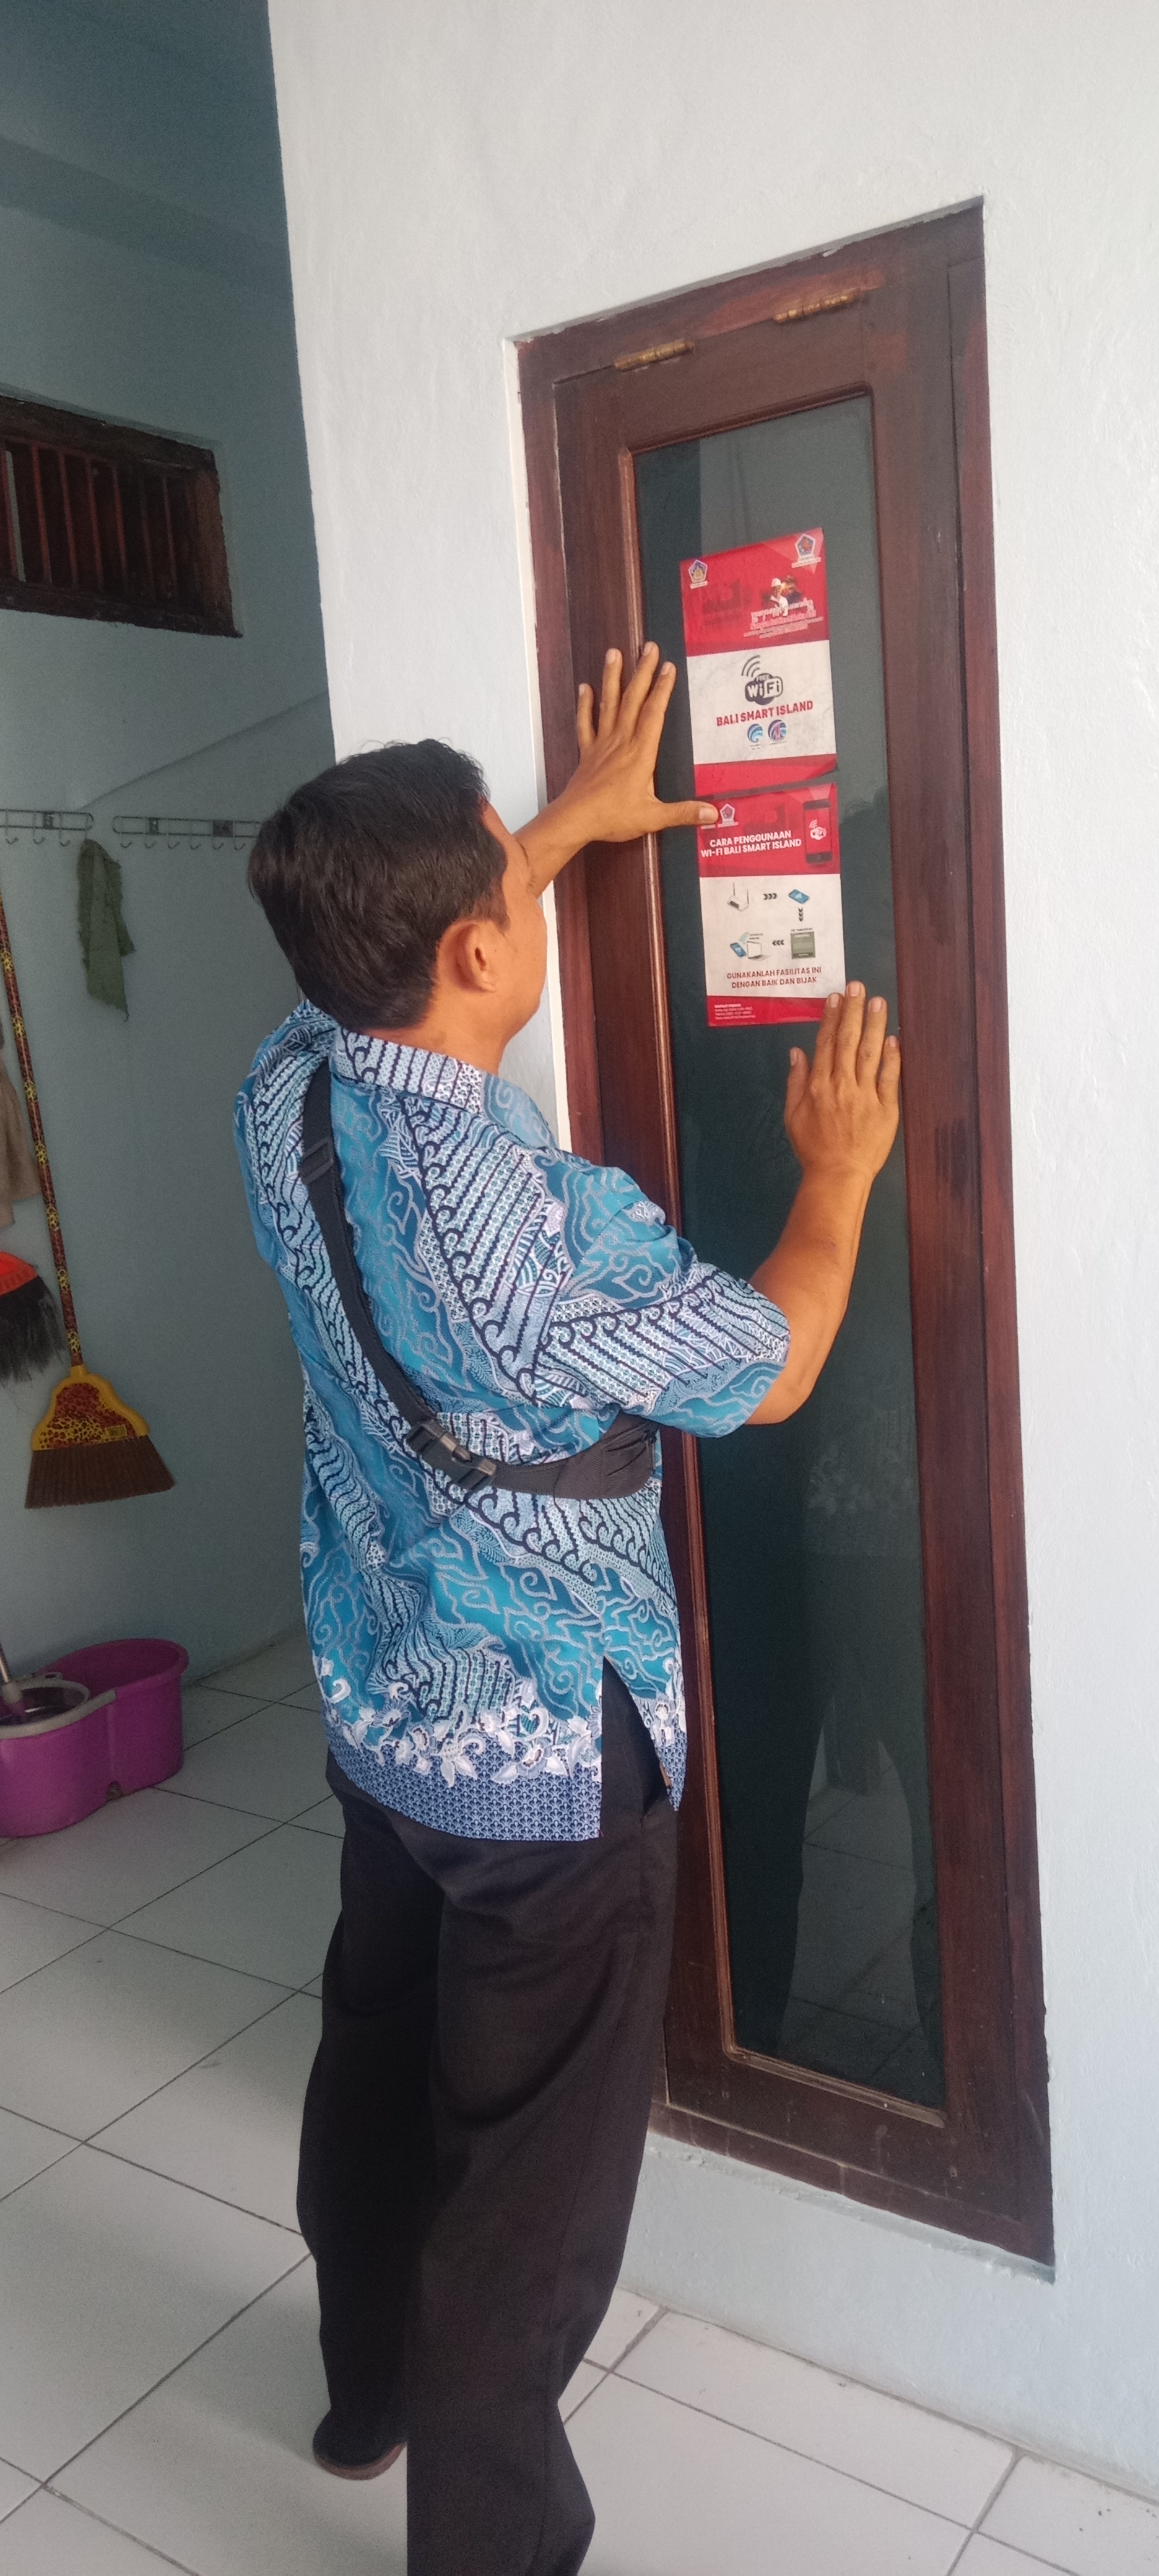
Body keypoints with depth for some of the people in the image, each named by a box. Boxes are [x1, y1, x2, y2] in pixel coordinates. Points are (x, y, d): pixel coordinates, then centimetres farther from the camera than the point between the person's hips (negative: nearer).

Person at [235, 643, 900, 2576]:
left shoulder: (285, 1094, -9)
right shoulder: (527, 1211, -32)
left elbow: (399, 949, 15)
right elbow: (766, 1376, -15)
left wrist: (567, 819, 25)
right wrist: (838, 1177, 1)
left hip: (377, 1719, 8)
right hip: (552, 1760, -8)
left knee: (378, 2057, 27)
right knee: (534, 2165, 11)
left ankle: (367, 2389, 51)